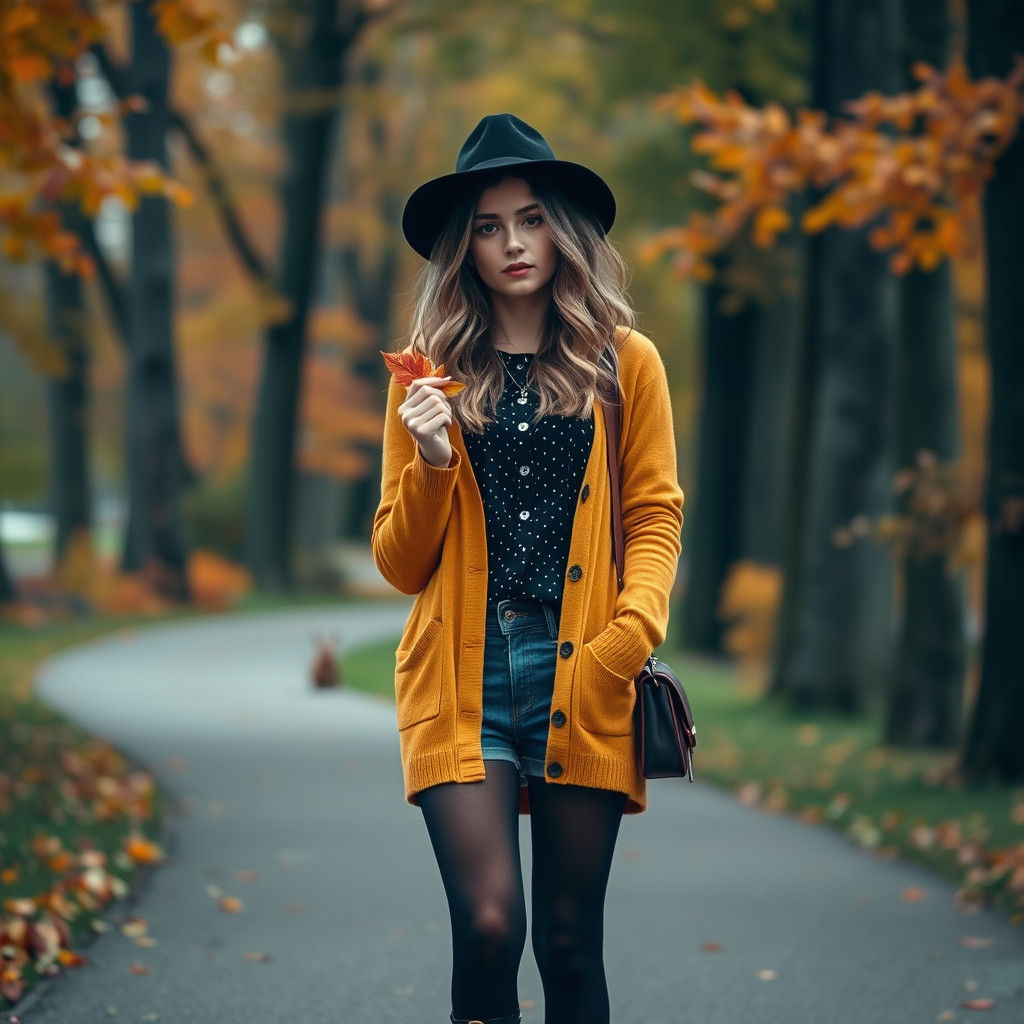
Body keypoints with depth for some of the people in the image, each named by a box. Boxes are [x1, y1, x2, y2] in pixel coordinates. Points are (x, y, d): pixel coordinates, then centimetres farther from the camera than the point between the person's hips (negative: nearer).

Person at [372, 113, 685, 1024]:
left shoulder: (625, 363, 10)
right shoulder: (431, 375, 11)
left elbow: (655, 517, 10)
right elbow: (401, 565, 13)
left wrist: (631, 633, -8)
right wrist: (431, 464, -5)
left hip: (581, 678, 0)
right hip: (461, 676, 0)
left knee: (570, 942, 3)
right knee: (488, 922, -15)